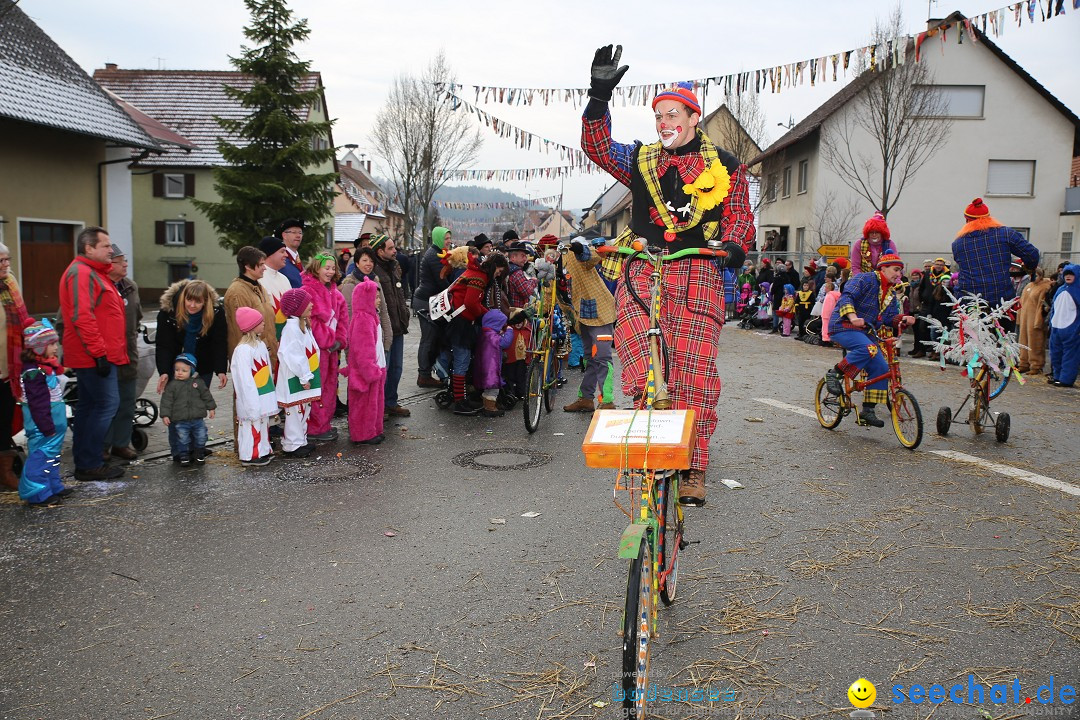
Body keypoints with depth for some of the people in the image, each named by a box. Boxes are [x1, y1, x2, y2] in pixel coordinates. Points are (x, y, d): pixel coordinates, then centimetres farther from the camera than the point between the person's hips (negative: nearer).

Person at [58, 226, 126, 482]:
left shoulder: (94, 273, 19)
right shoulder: (81, 272, -14)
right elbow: (82, 317, -22)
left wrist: (106, 351, 22)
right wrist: (99, 353, -23)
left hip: (94, 356, 11)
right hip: (95, 356, -11)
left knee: (89, 406, 13)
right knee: (108, 403, -9)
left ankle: (84, 464, 20)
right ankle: (90, 465, -4)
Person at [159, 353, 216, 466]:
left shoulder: (199, 382, 1)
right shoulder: (172, 385, -4)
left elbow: (206, 395, 10)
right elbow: (166, 400, -4)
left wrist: (211, 408, 11)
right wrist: (165, 415, -8)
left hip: (198, 418, 2)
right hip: (180, 420, -1)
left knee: (201, 437, 9)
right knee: (183, 440, 4)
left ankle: (199, 454, 28)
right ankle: (184, 456, 20)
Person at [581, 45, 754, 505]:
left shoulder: (724, 166, 15)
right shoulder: (641, 160, 18)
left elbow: (740, 215, 12)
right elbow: (597, 147, 7)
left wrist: (734, 245, -10)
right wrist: (599, 96, -6)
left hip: (698, 269, -2)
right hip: (644, 265, 2)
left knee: (694, 371, -7)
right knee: (632, 332, -30)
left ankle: (692, 468, 2)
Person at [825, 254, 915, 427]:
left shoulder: (891, 294, 17)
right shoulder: (864, 279, -8)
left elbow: (891, 318, 8)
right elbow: (846, 296, -23)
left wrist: (904, 319, -15)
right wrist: (852, 317, -40)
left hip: (865, 332, 8)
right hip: (843, 327, -8)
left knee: (881, 368, -4)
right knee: (868, 348, -36)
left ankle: (868, 410, 5)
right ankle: (835, 374, -17)